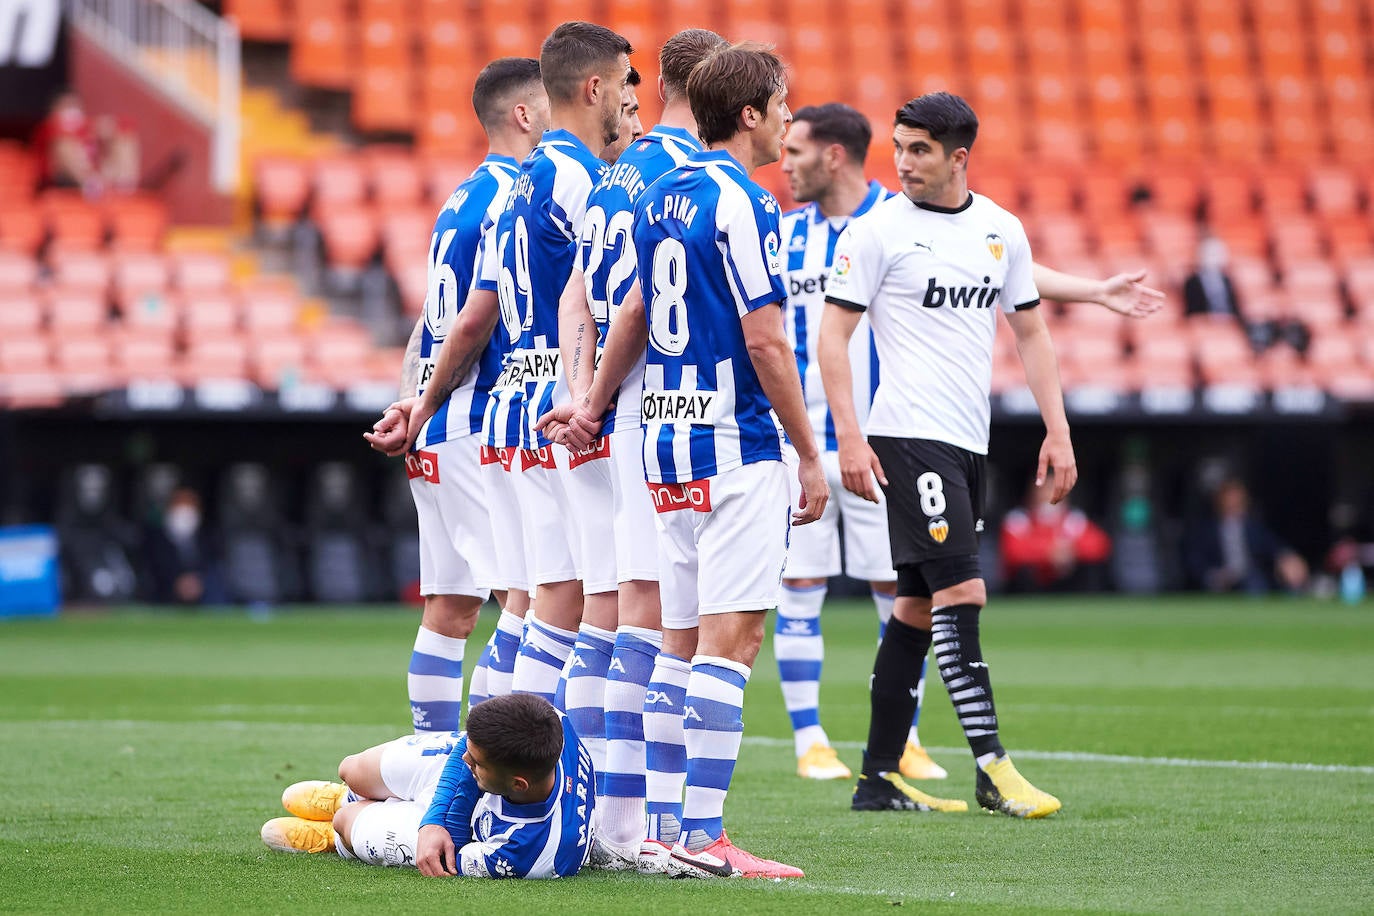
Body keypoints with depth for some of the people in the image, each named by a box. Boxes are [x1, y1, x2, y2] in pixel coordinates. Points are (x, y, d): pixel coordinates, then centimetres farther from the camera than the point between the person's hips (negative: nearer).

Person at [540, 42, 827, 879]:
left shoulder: (662, 199, 13)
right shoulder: (741, 204, -12)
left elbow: (637, 314, 25)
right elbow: (765, 340, -15)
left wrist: (596, 404, 37)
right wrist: (811, 456, -9)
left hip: (667, 441, 9)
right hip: (736, 448, -9)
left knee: (685, 642, 11)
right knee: (730, 642, -11)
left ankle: (675, 825, 12)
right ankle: (702, 835, -16)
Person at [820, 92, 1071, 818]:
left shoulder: (1002, 231, 11)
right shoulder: (878, 230, -5)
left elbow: (1030, 333, 17)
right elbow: (834, 332, -5)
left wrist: (1057, 432, 10)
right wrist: (848, 435, -15)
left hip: (968, 443, 6)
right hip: (909, 436, -6)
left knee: (919, 606, 8)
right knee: (961, 591, -15)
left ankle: (879, 777, 12)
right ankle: (990, 766, -15)